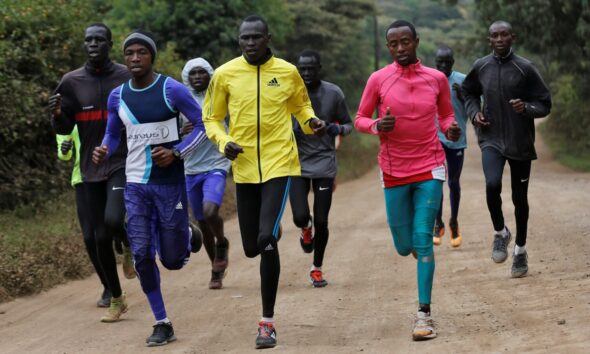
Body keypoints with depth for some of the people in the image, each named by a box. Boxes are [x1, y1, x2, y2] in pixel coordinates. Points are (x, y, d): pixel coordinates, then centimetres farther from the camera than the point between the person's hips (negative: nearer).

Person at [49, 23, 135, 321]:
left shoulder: (127, 77, -2)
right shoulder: (72, 82, 3)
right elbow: (65, 128, 5)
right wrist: (57, 114, -16)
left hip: (123, 163, -3)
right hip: (91, 169, 3)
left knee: (113, 220, -26)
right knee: (100, 238, 6)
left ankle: (129, 247, 11)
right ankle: (116, 300, 22)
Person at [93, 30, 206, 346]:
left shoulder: (172, 90, -10)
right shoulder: (117, 96, 3)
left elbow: (203, 125, -5)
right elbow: (113, 134, 15)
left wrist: (177, 152, -18)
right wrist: (103, 151, -8)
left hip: (170, 183, -3)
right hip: (135, 185, 3)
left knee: (172, 260, 0)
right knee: (141, 254, -6)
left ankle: (188, 235, 38)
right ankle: (162, 324, 7)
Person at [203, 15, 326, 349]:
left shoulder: (287, 72, -1)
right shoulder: (225, 74, 0)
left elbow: (301, 106, 16)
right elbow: (212, 119, 9)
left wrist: (312, 121, -5)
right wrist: (224, 141, -10)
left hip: (279, 163, -2)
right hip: (244, 167, 3)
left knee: (266, 240, -18)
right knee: (252, 247, 9)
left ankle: (268, 322, -8)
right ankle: (273, 231, 50)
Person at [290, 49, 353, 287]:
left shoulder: (333, 94, -2)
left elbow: (348, 124, 8)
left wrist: (339, 129, -15)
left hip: (325, 164, 0)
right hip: (298, 163, 0)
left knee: (321, 221, 0)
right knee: (300, 217, -14)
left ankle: (317, 268, 21)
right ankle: (306, 228, 26)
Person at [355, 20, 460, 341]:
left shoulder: (437, 79, 1)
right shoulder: (378, 80, -4)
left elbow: (446, 114, 14)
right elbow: (360, 119, 3)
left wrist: (450, 129, -8)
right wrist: (376, 126, -19)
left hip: (429, 169, 0)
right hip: (394, 172, 1)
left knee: (423, 239, -10)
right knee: (405, 246, 6)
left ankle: (424, 313, -6)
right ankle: (416, 246, 46)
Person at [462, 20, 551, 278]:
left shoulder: (525, 68, -7)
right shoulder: (480, 67, 0)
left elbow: (545, 104, -3)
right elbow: (469, 92, 20)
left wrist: (526, 108, -23)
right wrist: (474, 112, 1)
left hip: (520, 142, -1)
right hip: (491, 140, 1)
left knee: (519, 197, 8)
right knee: (492, 184, -24)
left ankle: (520, 249, 28)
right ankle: (500, 232, 2)